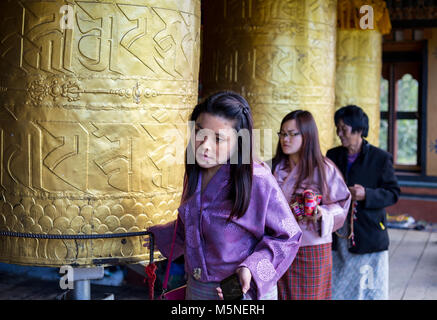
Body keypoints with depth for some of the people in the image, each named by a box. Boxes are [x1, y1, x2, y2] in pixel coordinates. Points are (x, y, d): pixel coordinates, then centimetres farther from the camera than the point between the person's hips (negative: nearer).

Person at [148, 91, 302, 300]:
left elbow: (287, 237, -13)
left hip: (245, 291, -6)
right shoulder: (194, 174, -2)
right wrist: (160, 236, 27)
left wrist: (253, 268, -25)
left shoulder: (258, 181, -22)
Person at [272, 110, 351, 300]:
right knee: (282, 294, 7)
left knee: (309, 295, 2)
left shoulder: (324, 169, -7)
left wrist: (321, 213, -20)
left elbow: (339, 206, -3)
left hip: (312, 248, -3)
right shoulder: (275, 168, 7)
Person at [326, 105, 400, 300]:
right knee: (336, 290, 7)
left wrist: (366, 195, -20)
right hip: (338, 237, 4)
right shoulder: (333, 156, 9)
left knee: (369, 290, 3)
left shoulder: (380, 159, -4)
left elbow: (393, 193, -4)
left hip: (369, 238, -3)